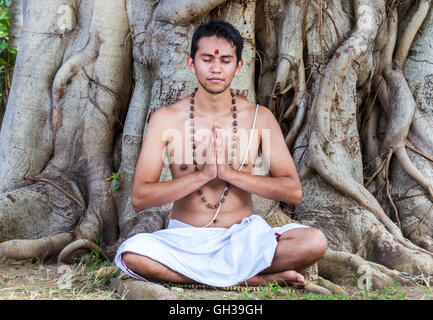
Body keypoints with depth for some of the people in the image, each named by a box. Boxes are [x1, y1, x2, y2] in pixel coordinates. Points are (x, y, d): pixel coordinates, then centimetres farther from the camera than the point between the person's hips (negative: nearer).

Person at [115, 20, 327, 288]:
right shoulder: (166, 119, -2)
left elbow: (294, 192, -4)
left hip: (244, 236, 0)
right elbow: (139, 199, -9)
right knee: (131, 252, -33)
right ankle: (253, 278, -21)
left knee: (315, 241, -26)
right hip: (185, 238, 0)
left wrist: (230, 173, -16)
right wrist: (202, 174, -19)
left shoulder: (259, 117, 1)